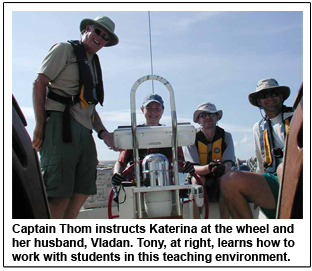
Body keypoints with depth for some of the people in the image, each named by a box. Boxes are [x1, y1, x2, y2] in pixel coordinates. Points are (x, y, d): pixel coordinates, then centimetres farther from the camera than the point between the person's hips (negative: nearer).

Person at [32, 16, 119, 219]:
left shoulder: (94, 64, 26)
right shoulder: (65, 49, 6)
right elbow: (39, 83, -3)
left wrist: (103, 133, 10)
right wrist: (40, 125, -11)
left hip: (84, 131, 8)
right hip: (61, 125, -8)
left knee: (82, 192, 5)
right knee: (60, 194, -13)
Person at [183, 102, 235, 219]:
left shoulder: (226, 136, 0)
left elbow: (229, 164, -13)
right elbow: (193, 167, -17)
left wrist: (222, 168, -39)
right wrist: (208, 168, -40)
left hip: (220, 183, 1)